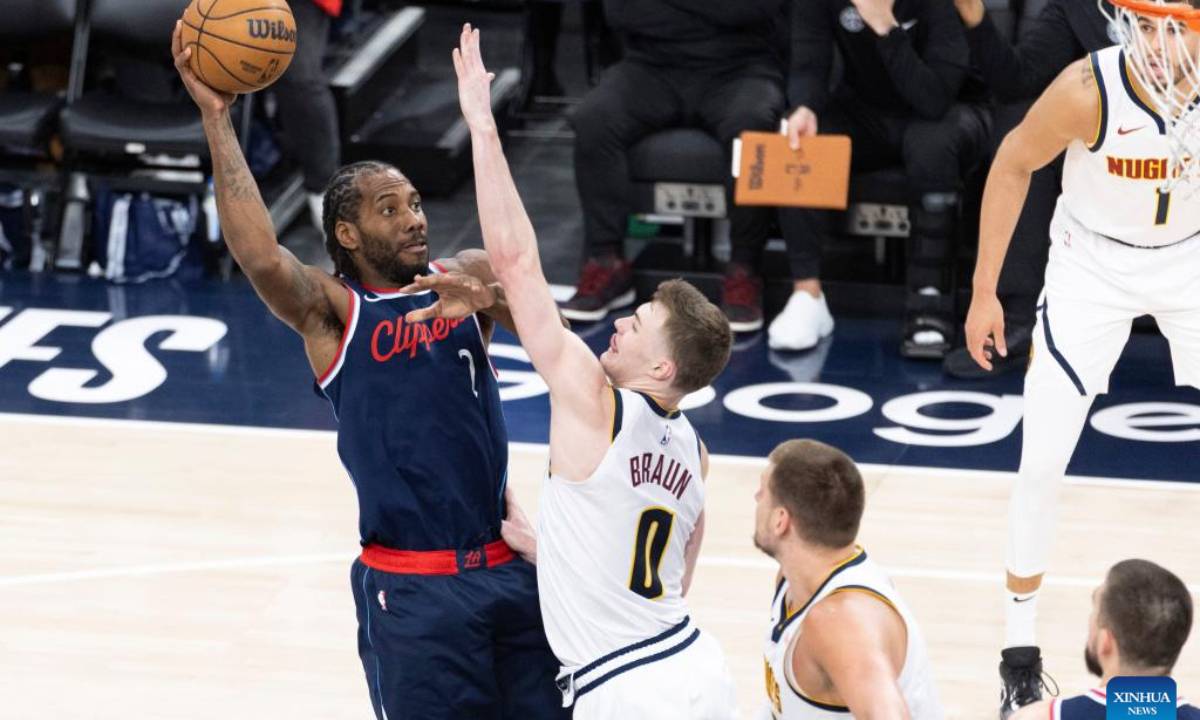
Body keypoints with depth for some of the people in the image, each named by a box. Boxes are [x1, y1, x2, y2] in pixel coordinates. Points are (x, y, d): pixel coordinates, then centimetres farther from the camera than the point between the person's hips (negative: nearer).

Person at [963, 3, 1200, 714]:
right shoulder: (1090, 89, -28)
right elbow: (1013, 164, -10)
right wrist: (984, 293, -6)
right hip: (1094, 264, -1)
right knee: (1043, 461, -4)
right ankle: (1021, 646, 12)